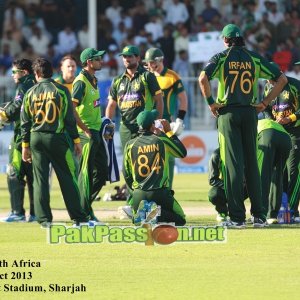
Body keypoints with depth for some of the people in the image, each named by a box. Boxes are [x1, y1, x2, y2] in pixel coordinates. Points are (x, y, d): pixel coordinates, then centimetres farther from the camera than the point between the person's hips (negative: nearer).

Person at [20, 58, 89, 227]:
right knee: (67, 177, 4)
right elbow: (70, 118, -5)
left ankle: (44, 218, 0)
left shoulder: (30, 93, 4)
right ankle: (78, 216, 5)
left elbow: (25, 122, 6)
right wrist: (76, 140, 2)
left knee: (40, 179, 5)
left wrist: (25, 145, 12)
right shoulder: (61, 90, -3)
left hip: (35, 138, 2)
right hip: (57, 137, -2)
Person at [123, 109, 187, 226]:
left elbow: (126, 174, 11)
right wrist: (169, 132, 20)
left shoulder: (130, 145, 5)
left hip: (139, 194, 3)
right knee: (180, 219, 12)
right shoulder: (162, 140, -2)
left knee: (137, 219, 28)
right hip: (160, 193, -3)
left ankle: (139, 215, -10)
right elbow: (182, 153, 15)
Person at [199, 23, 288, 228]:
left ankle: (237, 217, -8)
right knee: (252, 163, 9)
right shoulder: (255, 58, 7)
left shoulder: (221, 57, -1)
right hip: (250, 113, 3)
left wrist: (210, 102, -7)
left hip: (228, 113, -3)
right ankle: (259, 216, 8)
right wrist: (265, 103, 8)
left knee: (233, 163, -3)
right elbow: (282, 79, 5)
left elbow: (203, 78, -18)